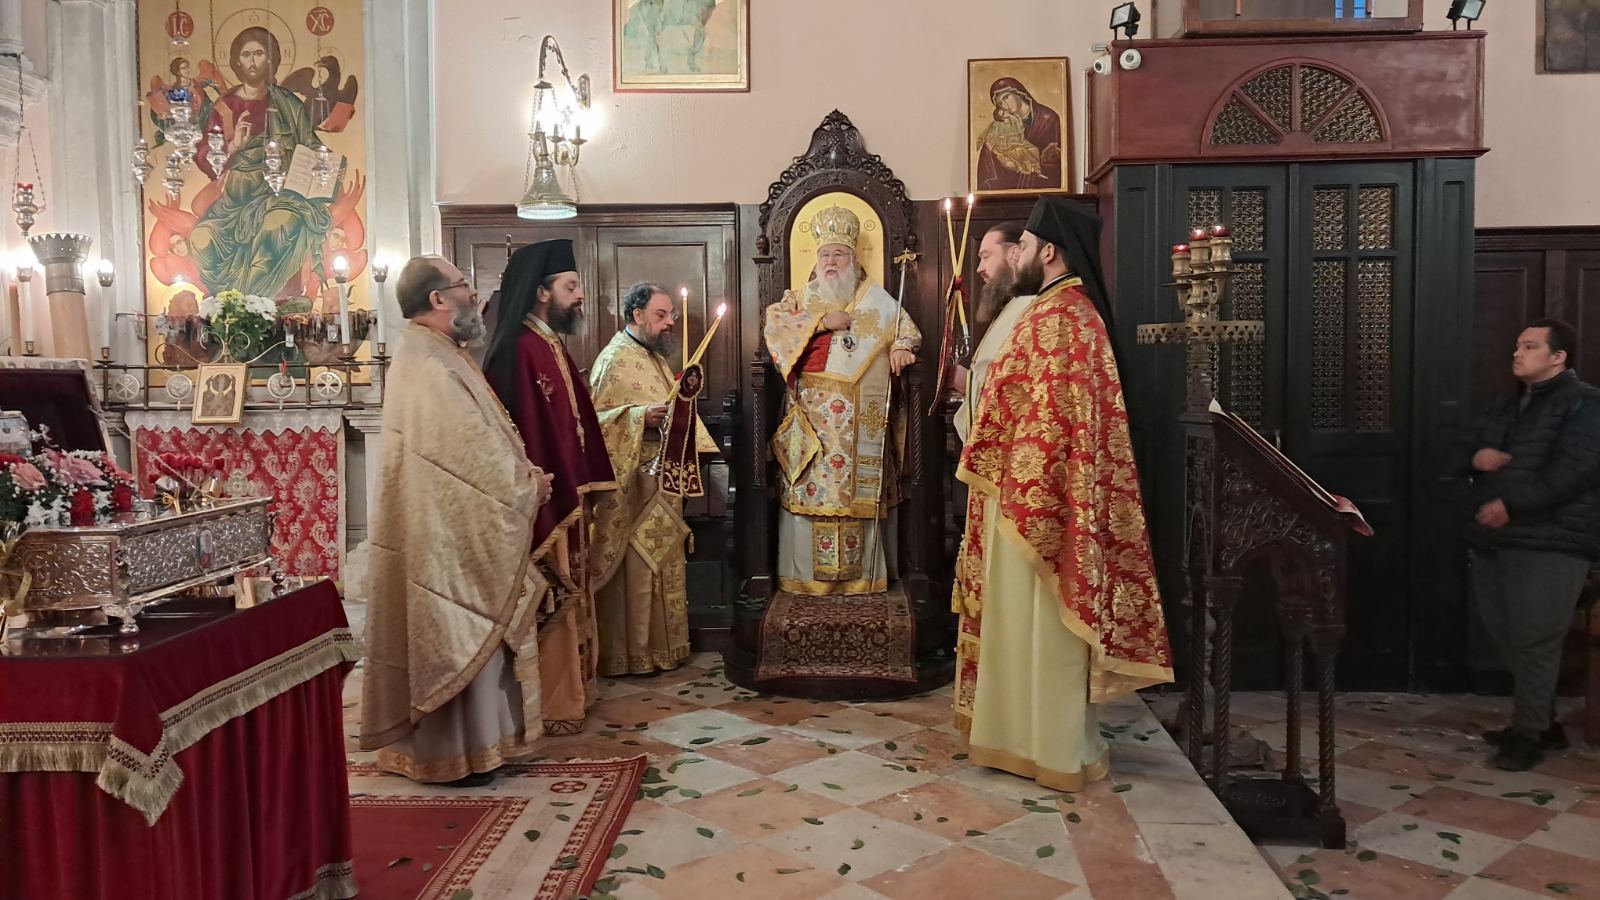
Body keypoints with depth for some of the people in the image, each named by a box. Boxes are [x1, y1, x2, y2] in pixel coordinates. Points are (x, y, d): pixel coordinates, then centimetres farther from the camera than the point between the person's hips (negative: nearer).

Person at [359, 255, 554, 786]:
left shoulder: (434, 356, 13)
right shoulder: (427, 367, -20)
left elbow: (470, 440, 15)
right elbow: (471, 448, -23)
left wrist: (521, 476, 3)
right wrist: (527, 485, -10)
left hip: (456, 522, 11)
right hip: (449, 529, -11)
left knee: (463, 635, 17)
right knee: (456, 639, 0)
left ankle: (470, 737, 28)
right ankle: (452, 751, 11)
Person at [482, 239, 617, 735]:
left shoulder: (552, 346, 12)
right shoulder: (520, 351, -19)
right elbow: (527, 436, -24)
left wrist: (584, 486, 16)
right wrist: (550, 505, -25)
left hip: (566, 493, 10)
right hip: (543, 499, -10)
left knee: (567, 596, 18)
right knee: (550, 600, 0)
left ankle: (569, 689, 30)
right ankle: (548, 705, 12)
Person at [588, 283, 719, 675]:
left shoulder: (655, 358, 16)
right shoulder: (614, 360, -12)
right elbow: (597, 417, -19)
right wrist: (641, 416, -29)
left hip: (662, 478, 9)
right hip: (633, 480, -9)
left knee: (661, 560, 13)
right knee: (634, 565, -4)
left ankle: (658, 644, 23)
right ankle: (630, 653, 5)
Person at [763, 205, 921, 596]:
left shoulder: (875, 298, 13)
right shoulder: (800, 298, 12)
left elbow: (906, 329, 13)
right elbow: (772, 323, -4)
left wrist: (900, 348, -9)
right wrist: (821, 322, -11)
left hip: (862, 420, 0)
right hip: (812, 418, 0)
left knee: (861, 492, 0)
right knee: (812, 490, -2)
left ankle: (862, 572, 9)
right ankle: (807, 573, 5)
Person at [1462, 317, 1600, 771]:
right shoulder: (1503, 407, 20)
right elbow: (1467, 455, 20)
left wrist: (1511, 505, -22)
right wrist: (1477, 457, -5)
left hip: (1551, 542, -8)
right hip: (1495, 538, 8)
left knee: (1534, 638, -7)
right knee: (1505, 634, 12)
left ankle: (1528, 733, 4)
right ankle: (1542, 722, 26)